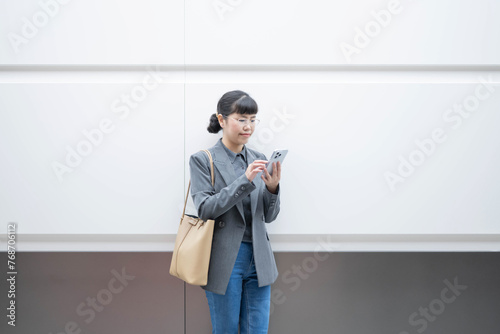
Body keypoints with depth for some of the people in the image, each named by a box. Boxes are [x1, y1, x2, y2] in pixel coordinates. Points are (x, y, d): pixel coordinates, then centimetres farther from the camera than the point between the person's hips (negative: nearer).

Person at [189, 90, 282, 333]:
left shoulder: (258, 159, 9)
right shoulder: (203, 160, -3)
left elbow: (269, 216, 9)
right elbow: (205, 209, -14)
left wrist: (272, 189, -12)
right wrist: (244, 181, -22)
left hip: (258, 259, 4)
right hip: (225, 260, -4)